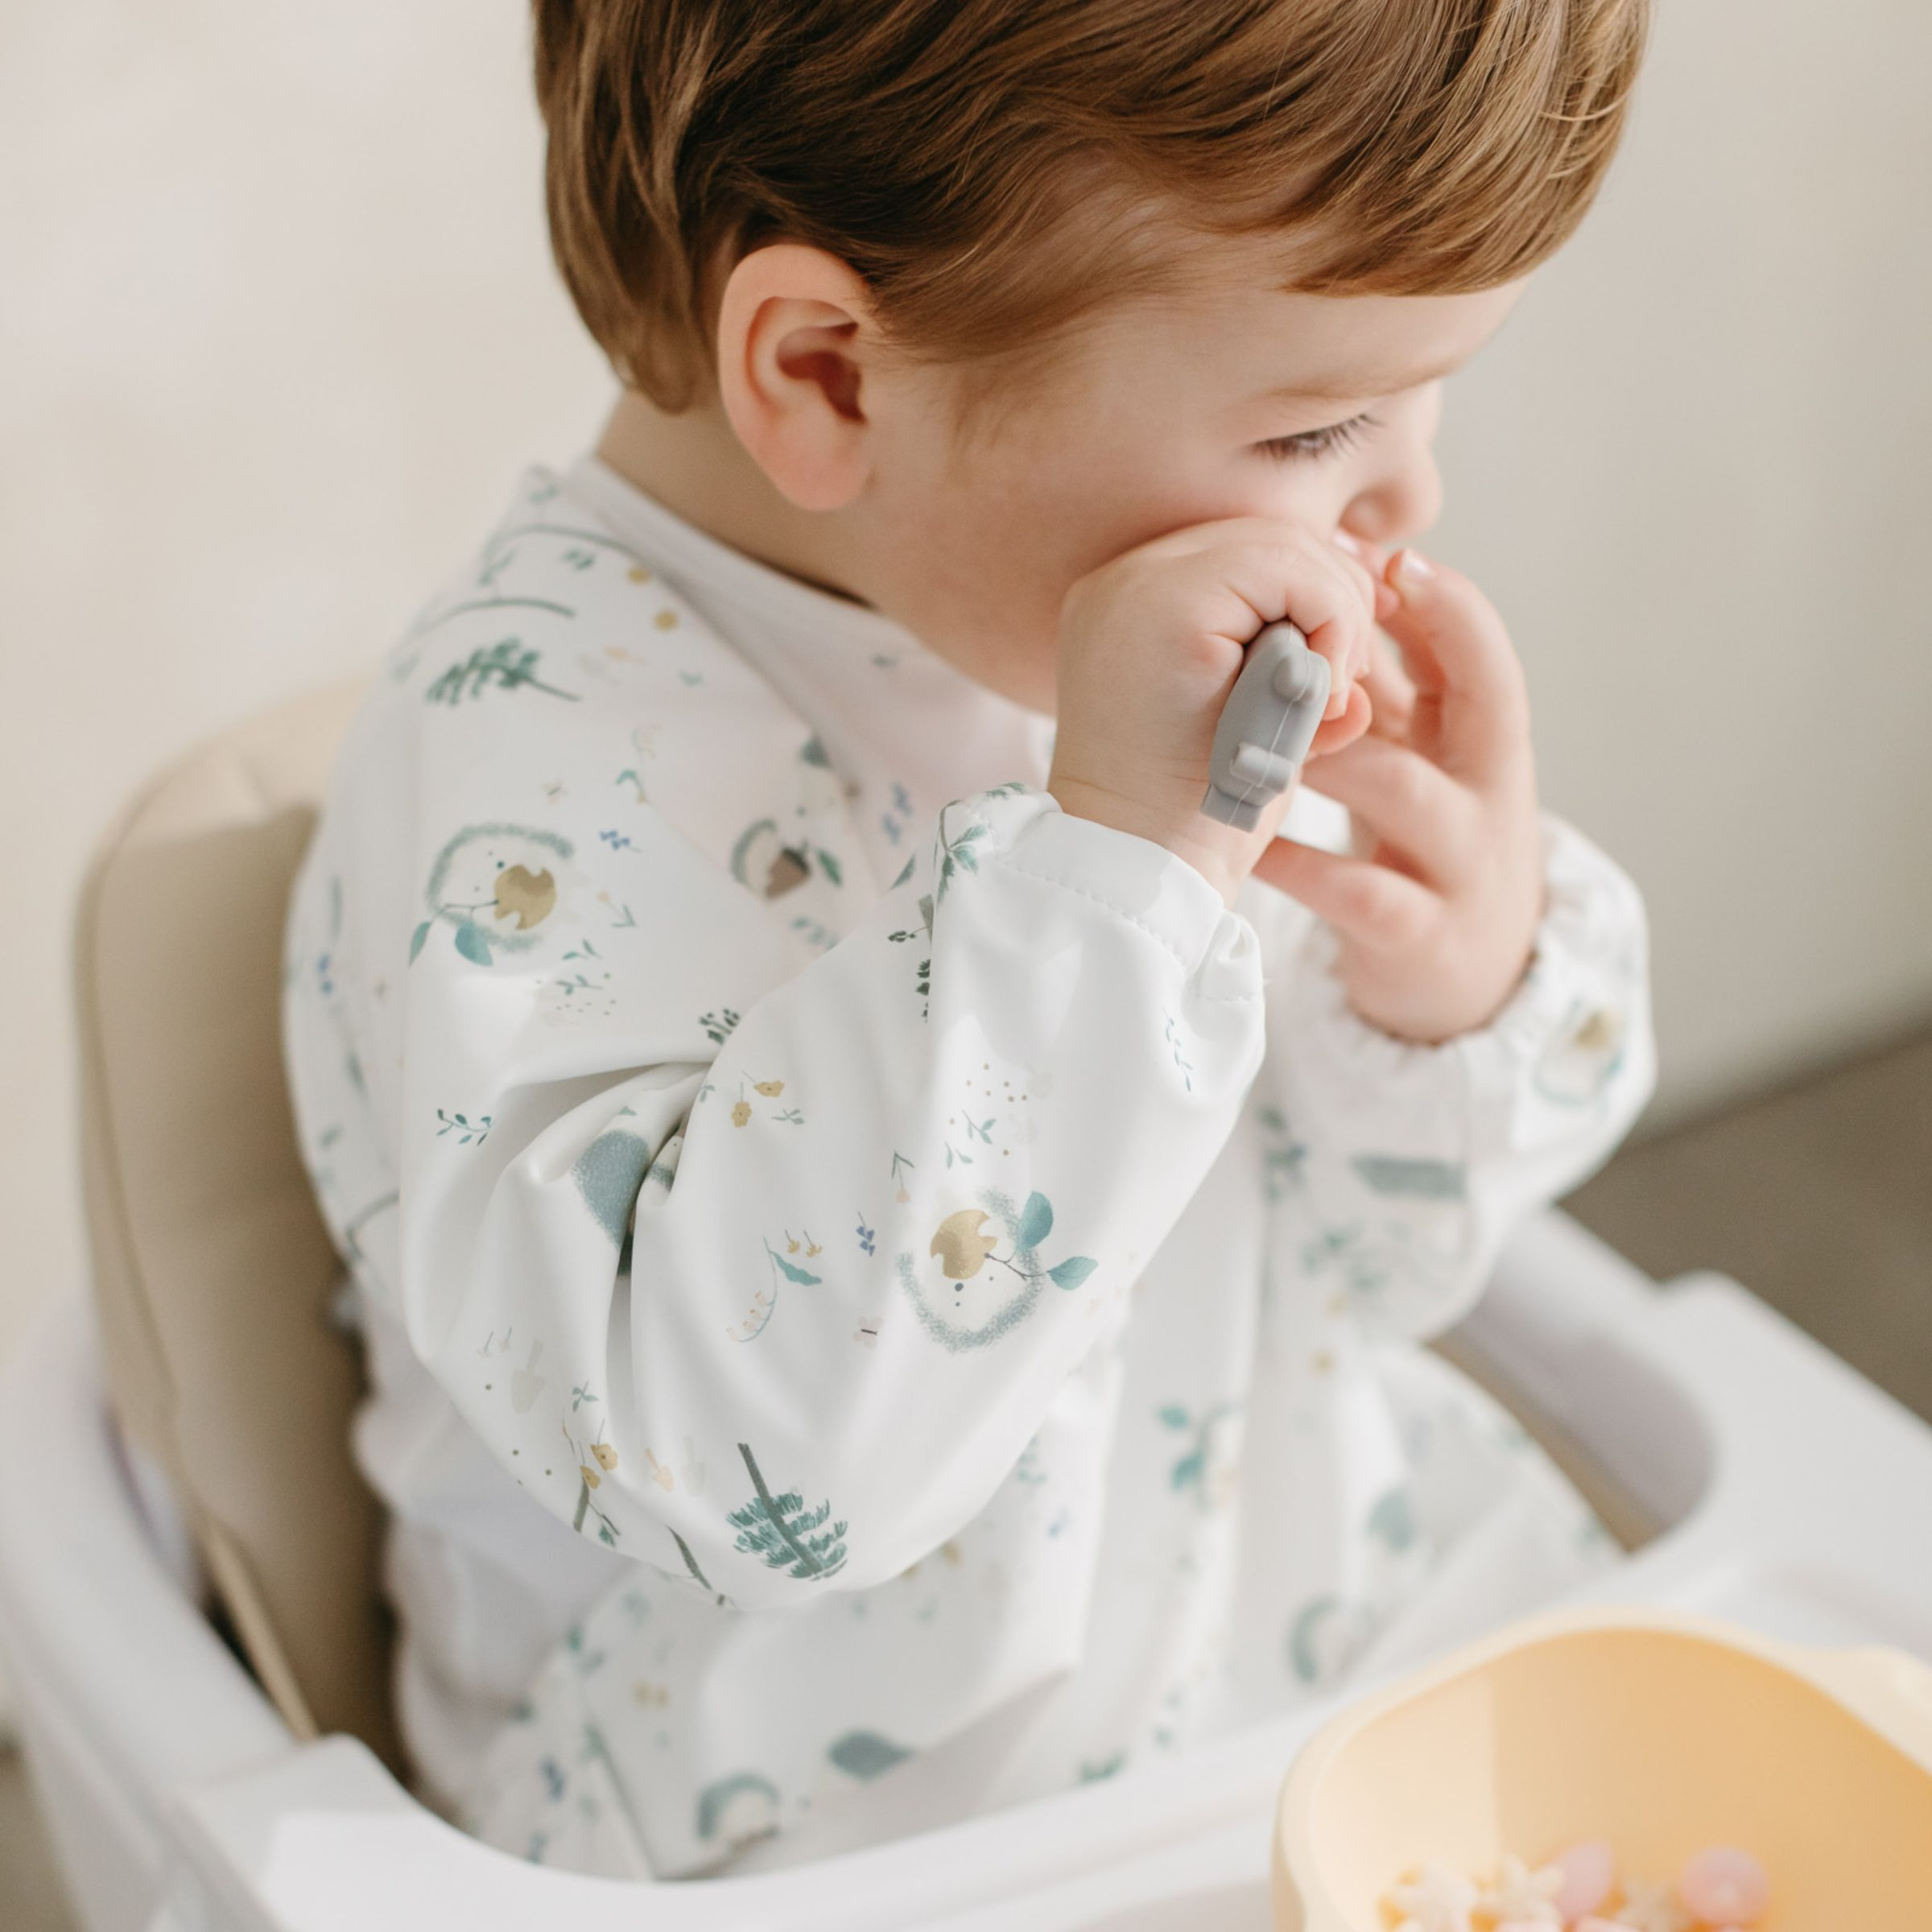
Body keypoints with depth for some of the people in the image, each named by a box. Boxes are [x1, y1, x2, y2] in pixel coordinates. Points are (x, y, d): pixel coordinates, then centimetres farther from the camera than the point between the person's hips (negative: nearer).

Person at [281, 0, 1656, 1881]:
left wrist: (1472, 986, -15)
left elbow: (1364, 1265, 5)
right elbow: (752, 1455, -34)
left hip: (1344, 1589, 5)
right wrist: (1115, 859, -36)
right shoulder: (538, 768, -23)